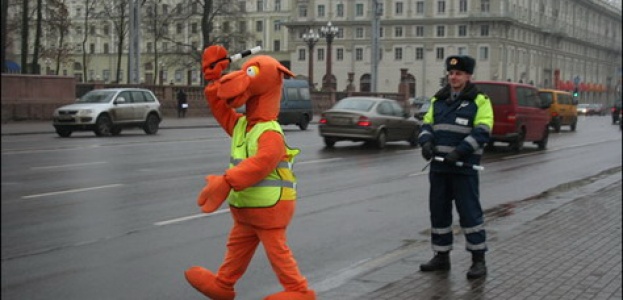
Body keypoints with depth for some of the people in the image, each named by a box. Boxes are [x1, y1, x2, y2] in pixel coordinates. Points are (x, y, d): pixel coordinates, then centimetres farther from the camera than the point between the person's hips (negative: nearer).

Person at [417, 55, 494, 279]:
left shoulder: (479, 101, -4)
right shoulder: (438, 99, 13)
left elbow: (482, 133, -13)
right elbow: (427, 124, 12)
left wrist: (459, 152, -23)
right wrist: (426, 142, -10)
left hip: (464, 167, -5)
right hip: (439, 166, 6)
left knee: (469, 211, -4)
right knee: (438, 211, 9)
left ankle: (478, 260, 4)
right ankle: (441, 257, 20)